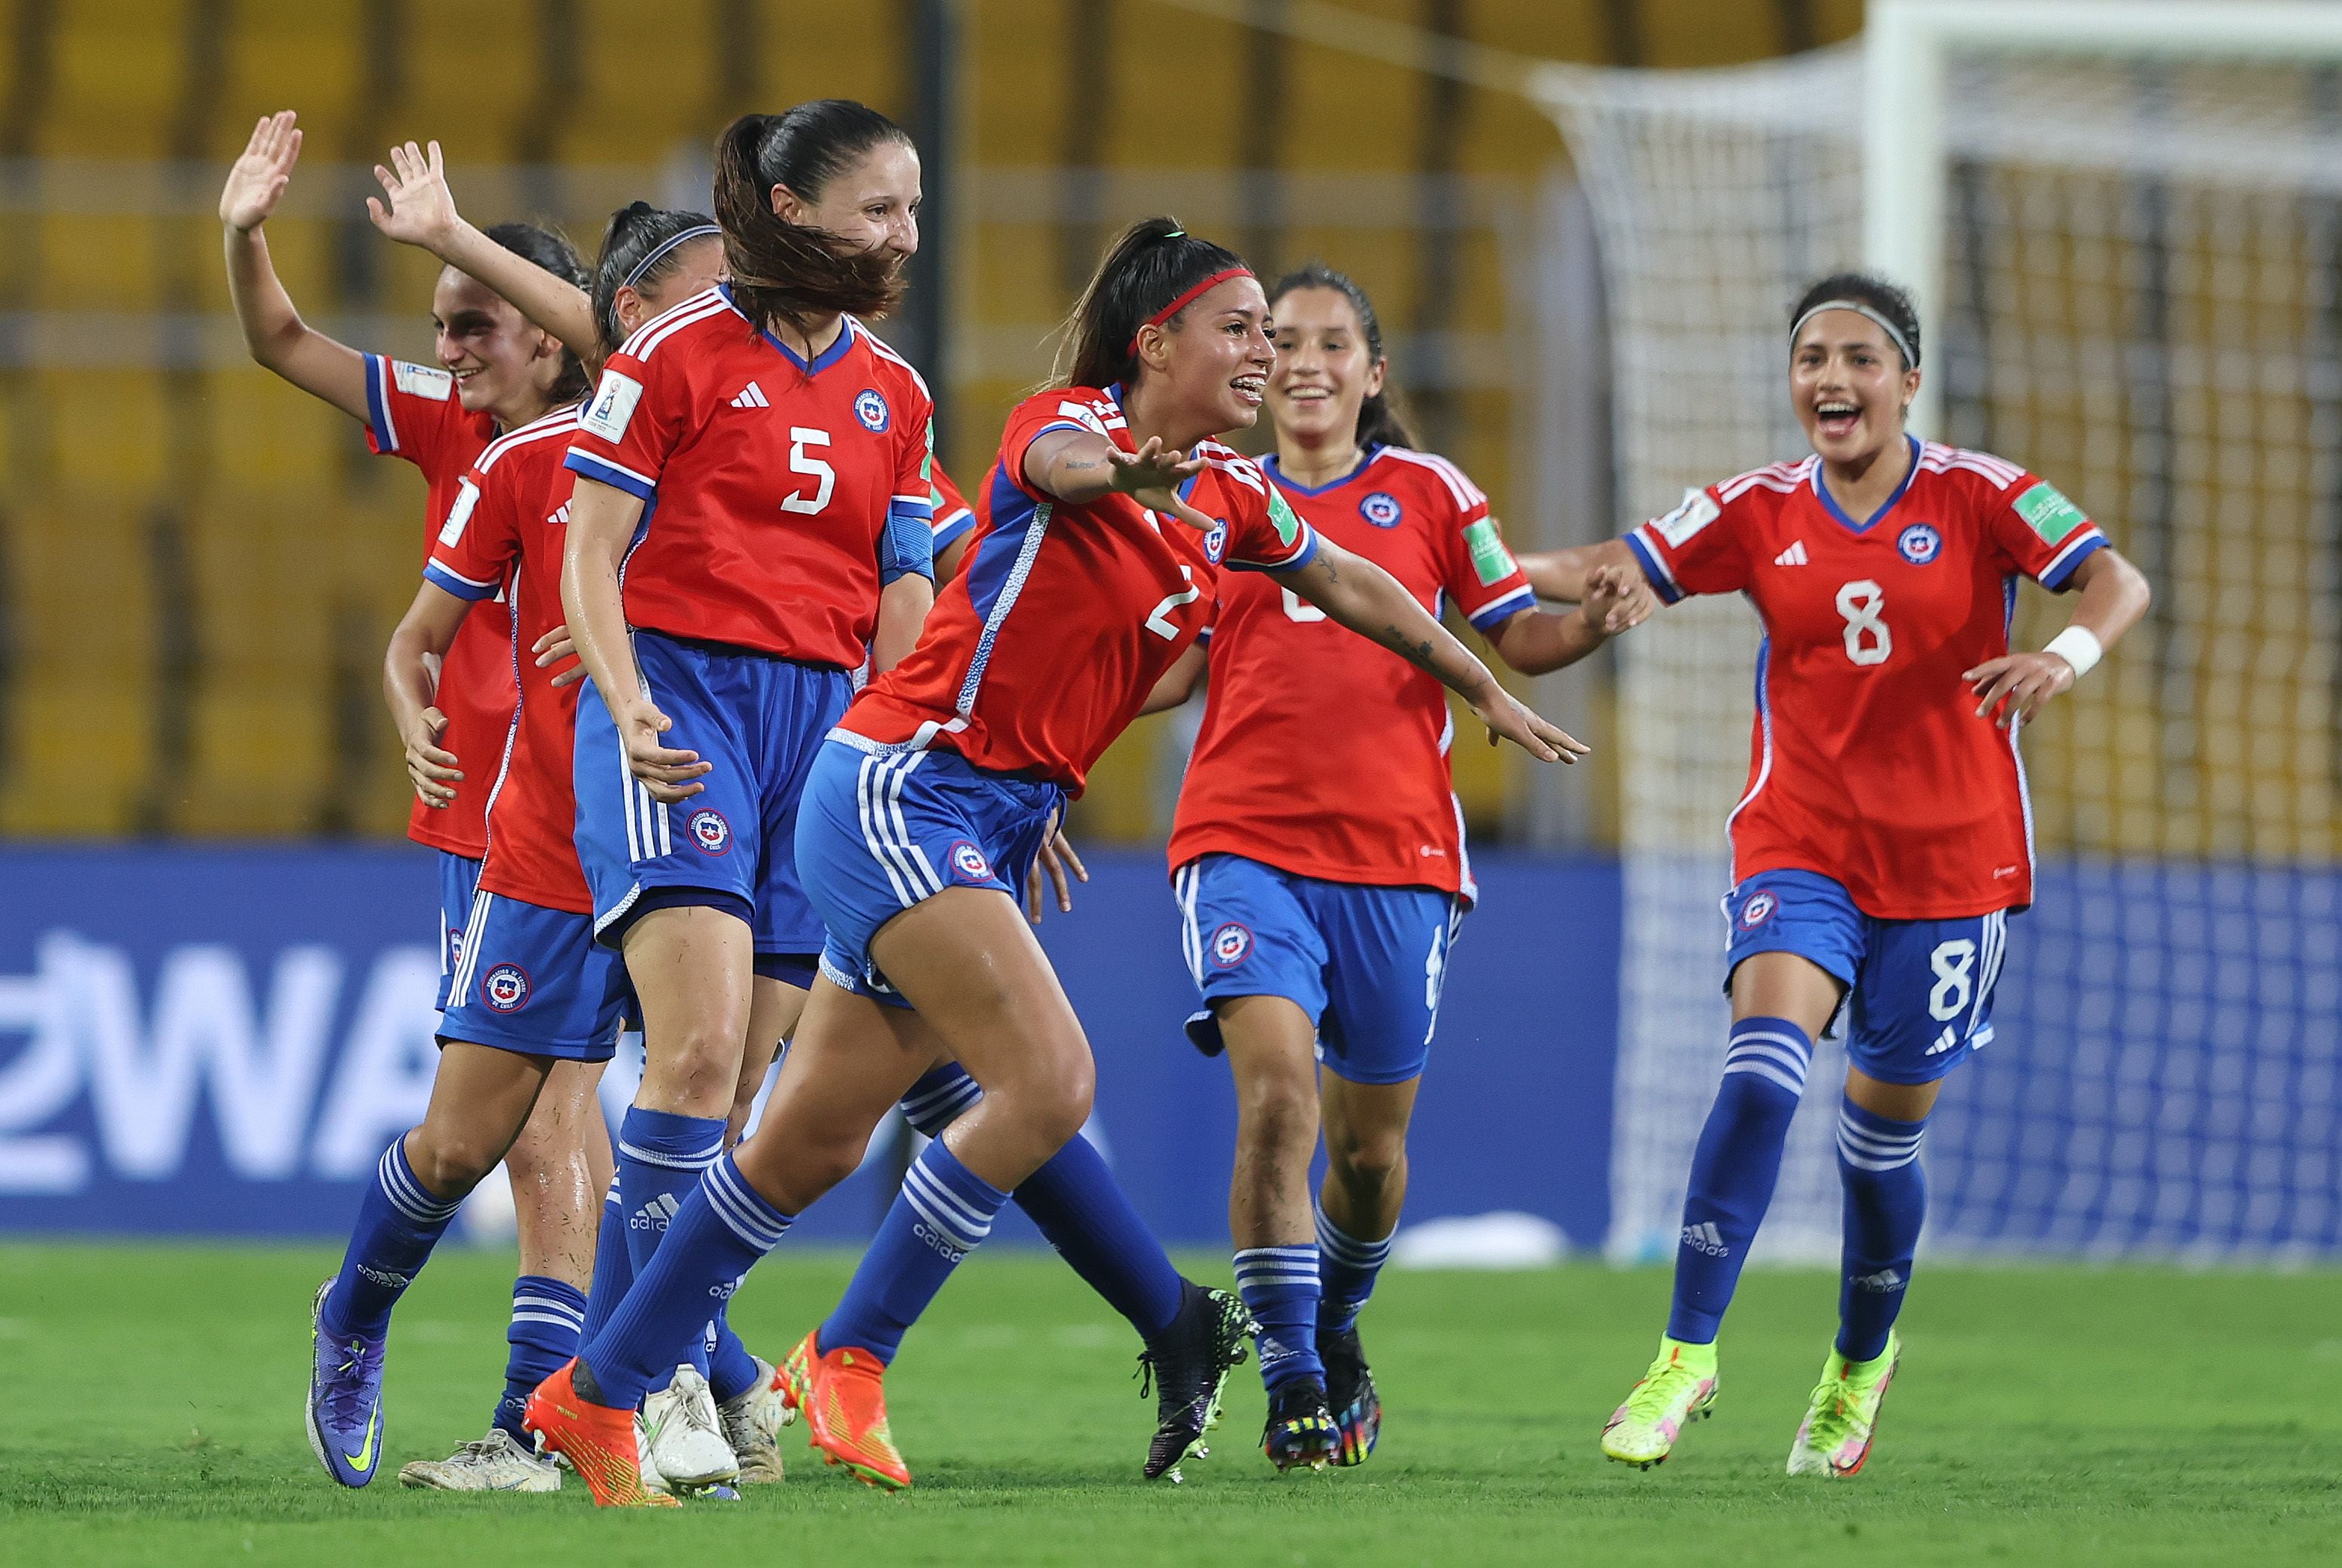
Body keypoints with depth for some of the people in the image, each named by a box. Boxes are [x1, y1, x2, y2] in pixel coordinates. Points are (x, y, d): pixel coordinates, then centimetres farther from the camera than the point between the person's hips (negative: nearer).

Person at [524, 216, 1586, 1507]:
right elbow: (1056, 463, -38)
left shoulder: (1227, 496, 11)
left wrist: (1487, 692, 36)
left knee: (811, 1147, 8)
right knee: (1051, 1082, -21)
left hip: (999, 826, 8)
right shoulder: (1073, 420, -12)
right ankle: (847, 1358, -8)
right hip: (902, 788, -8)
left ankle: (591, 1396, 17)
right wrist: (1122, 471, -61)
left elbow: (1351, 588, 28)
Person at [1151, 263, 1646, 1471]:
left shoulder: (1429, 495, 9)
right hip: (1246, 843, -1)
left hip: (1396, 852, 1)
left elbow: (1510, 633, 9)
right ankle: (1292, 1386, -17)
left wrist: (1587, 626, -12)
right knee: (1277, 1090, -21)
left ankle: (1336, 1323, 38)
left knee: (1369, 1144, 8)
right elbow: (1171, 666, 17)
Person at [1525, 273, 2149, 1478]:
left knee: (1883, 1134, 8)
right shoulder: (1759, 513, 2)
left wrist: (2066, 654, -37)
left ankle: (1861, 1359, 37)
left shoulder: (1978, 497, -6)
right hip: (1800, 847, 1)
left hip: (1953, 859, -1)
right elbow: (1615, 572, 3)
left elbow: (2117, 583, -15)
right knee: (1762, 1071, -24)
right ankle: (1685, 1357, -19)